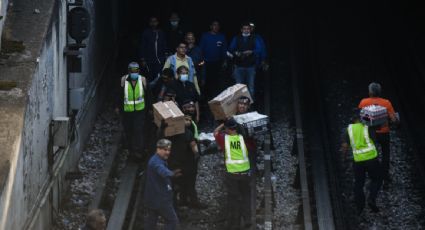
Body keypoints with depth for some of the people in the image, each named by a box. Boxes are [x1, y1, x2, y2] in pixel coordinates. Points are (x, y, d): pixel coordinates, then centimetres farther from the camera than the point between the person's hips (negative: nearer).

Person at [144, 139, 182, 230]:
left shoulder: (155, 160, 13)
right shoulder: (156, 162, -22)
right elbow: (163, 171, -46)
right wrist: (171, 174, -64)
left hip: (151, 198, 10)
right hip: (160, 198, -10)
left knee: (151, 220, 14)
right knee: (172, 220, -3)